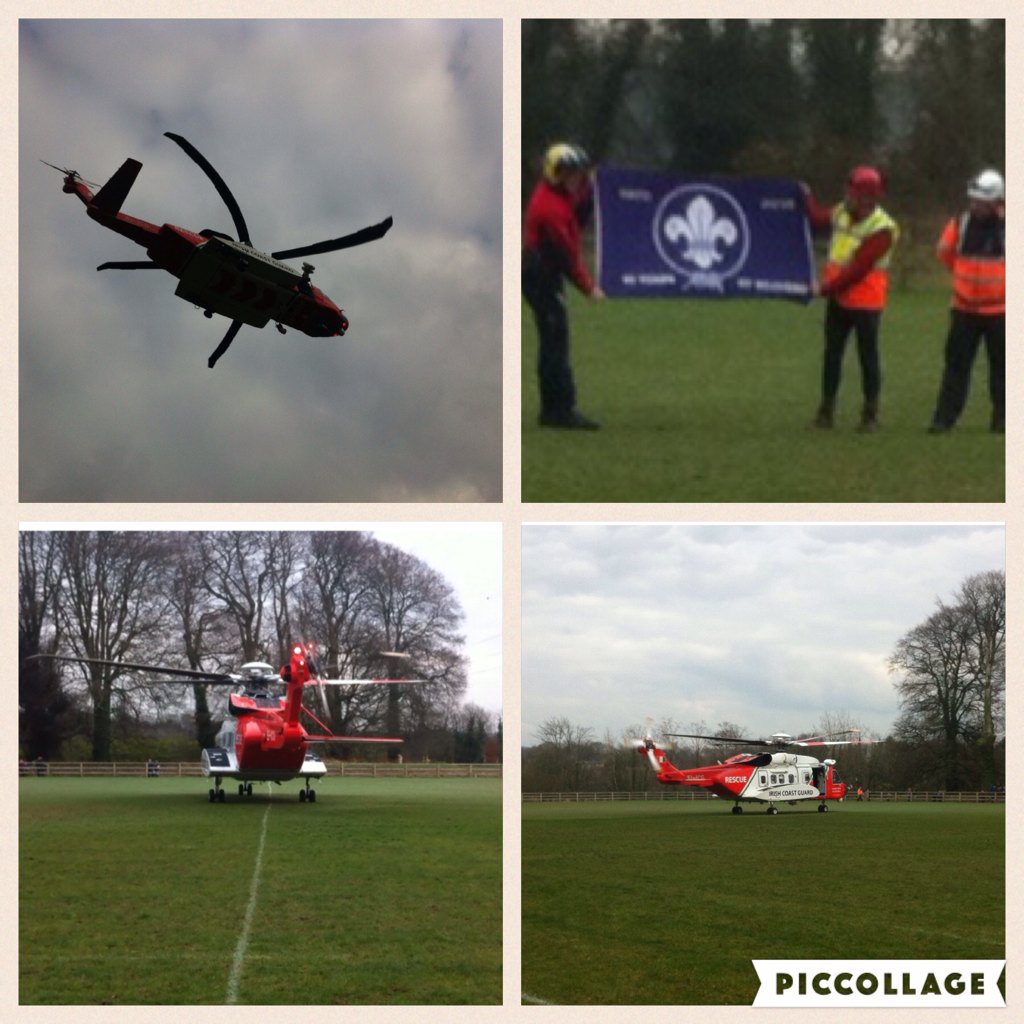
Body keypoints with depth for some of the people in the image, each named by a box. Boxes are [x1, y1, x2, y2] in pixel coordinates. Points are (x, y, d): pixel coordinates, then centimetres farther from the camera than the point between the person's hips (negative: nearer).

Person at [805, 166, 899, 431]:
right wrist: (807, 198, 20)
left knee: (868, 357, 1)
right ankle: (826, 409, 16)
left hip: (866, 303, -7)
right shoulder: (841, 213, 4)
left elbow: (858, 268, -22)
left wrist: (828, 287, -19)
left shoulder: (881, 229, -19)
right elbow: (818, 220, 28)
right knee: (832, 353, 9)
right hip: (838, 299, 7)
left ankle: (870, 413, 9)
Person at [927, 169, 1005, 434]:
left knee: (1001, 365, 7)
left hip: (999, 310, -3)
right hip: (965, 309, 3)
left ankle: (1001, 418, 17)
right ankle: (944, 418, 5)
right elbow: (944, 252, 14)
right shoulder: (960, 224, -3)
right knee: (956, 363, 3)